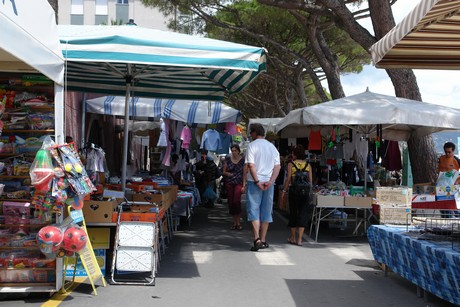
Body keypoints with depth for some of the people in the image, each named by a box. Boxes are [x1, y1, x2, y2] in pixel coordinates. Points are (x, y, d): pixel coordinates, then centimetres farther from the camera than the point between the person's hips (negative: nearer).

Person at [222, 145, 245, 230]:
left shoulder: (242, 160, 1)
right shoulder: (228, 159, 8)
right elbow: (223, 171, 15)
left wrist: (244, 186, -7)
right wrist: (227, 173, -9)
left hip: (239, 183, -3)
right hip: (229, 184, 3)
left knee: (236, 201, -18)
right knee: (231, 203, 4)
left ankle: (238, 222, -9)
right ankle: (234, 222, 14)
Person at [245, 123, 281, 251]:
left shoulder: (252, 145, -4)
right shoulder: (272, 147, 13)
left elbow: (251, 165, -15)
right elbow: (277, 166, 4)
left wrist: (257, 181, -14)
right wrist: (270, 181, -4)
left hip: (254, 182, -5)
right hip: (269, 183, 5)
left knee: (254, 210, -3)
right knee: (266, 211, 10)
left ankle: (257, 240, -16)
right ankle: (263, 240, 14)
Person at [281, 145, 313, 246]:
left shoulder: (291, 164, -3)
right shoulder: (308, 165, 3)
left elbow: (288, 179, -5)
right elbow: (310, 180, 3)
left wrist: (284, 190, 3)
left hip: (293, 191, -1)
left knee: (293, 212, 12)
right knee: (303, 214, 3)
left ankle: (293, 237, 22)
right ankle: (299, 239, 0)